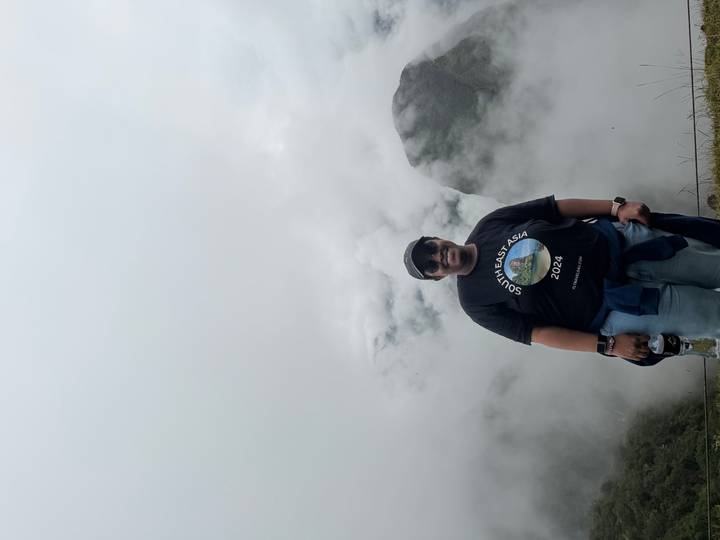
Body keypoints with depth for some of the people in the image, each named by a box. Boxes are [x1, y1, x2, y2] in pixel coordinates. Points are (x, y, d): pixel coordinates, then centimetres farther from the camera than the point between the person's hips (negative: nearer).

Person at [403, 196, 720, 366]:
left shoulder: (490, 224, 1)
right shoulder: (476, 302, -8)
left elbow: (556, 207, 5)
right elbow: (537, 333, -10)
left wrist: (617, 208, -6)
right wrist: (607, 345, -16)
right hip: (608, 308, -4)